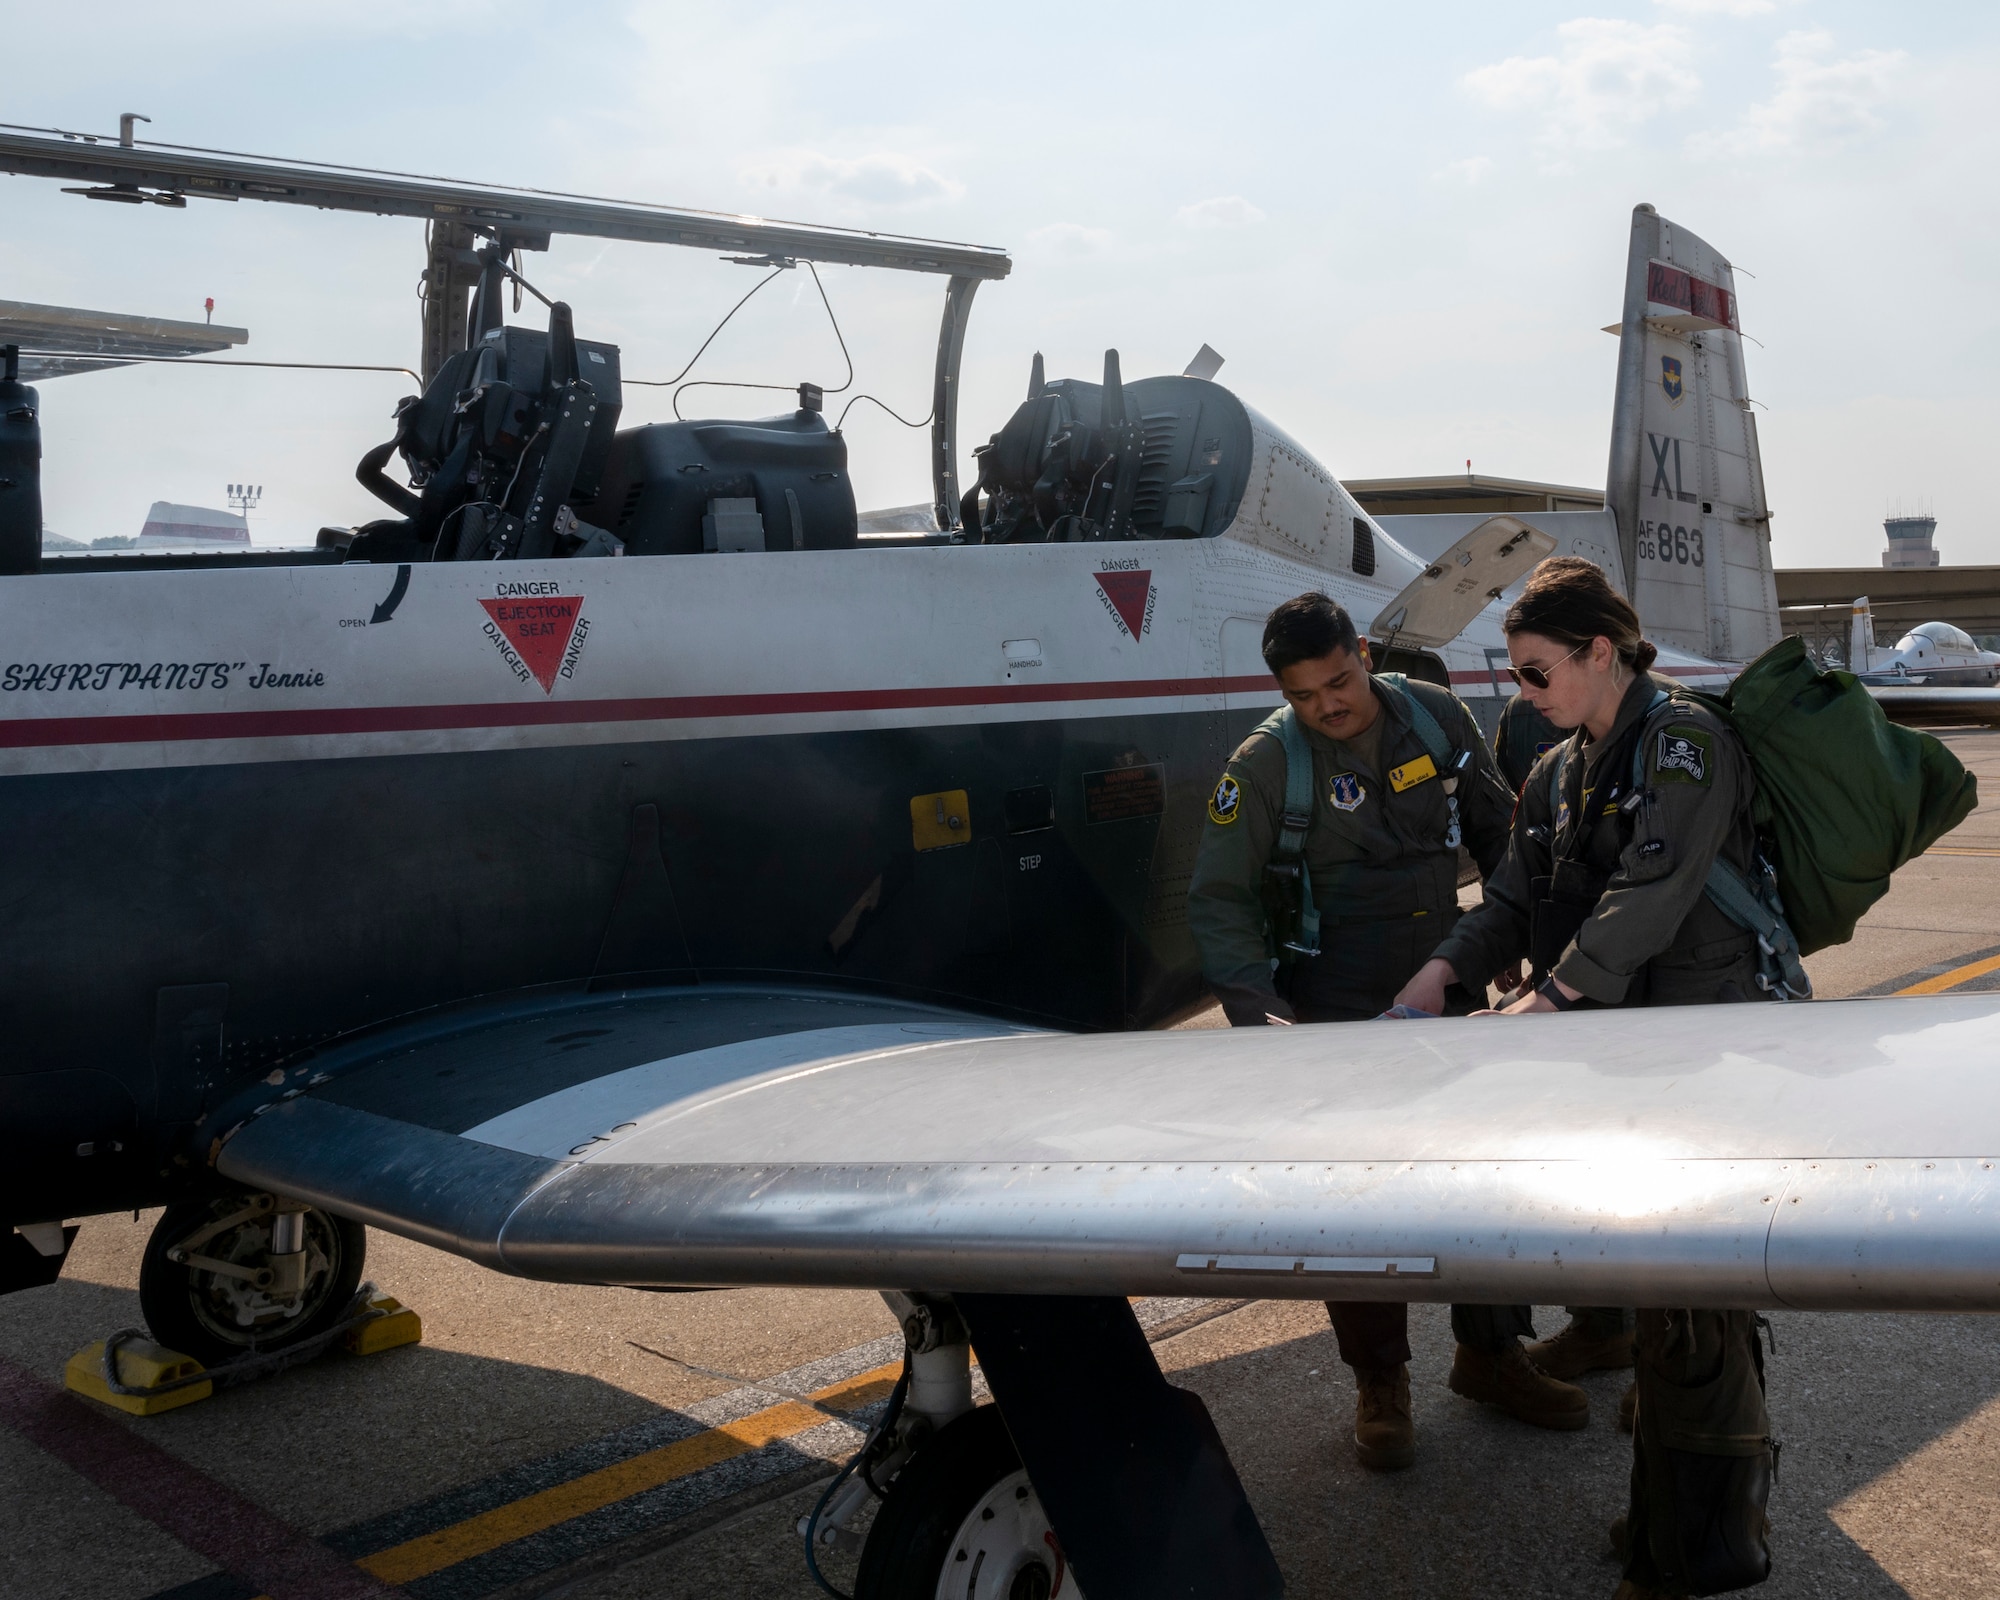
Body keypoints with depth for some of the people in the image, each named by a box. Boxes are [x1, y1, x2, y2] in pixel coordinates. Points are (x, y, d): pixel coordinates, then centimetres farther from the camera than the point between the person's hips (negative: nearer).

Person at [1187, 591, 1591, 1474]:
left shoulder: (1438, 718, -2)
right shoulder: (1266, 763, -13)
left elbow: (1497, 833, 12)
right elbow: (1219, 901, -12)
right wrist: (1259, 1010, -23)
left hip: (1446, 987, 4)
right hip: (1337, 1012, -4)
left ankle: (1489, 1351, 30)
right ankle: (1379, 1382, 19)